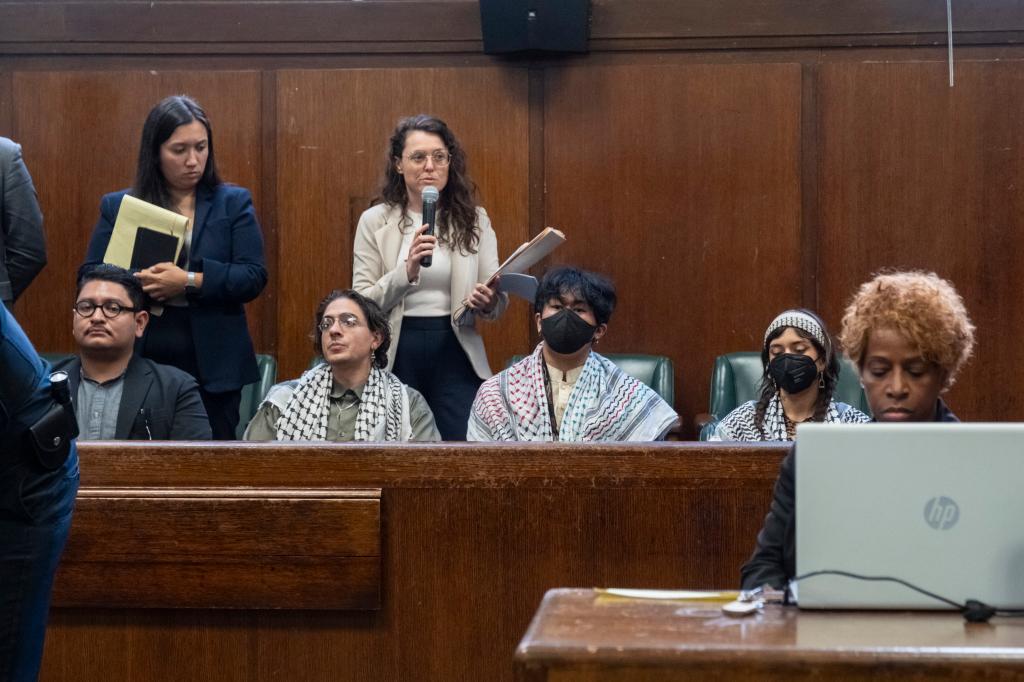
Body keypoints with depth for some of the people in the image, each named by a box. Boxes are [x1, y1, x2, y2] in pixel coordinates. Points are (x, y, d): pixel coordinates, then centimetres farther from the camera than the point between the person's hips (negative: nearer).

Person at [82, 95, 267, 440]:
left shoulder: (234, 202, 6)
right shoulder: (117, 206, 8)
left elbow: (254, 277, -3)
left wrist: (190, 282, -18)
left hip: (213, 366, 0)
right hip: (138, 363, 0)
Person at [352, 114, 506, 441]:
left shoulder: (473, 219, 7)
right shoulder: (374, 221, 4)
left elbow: (498, 300, 6)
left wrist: (488, 303, -18)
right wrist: (407, 271, -20)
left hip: (455, 352, 1)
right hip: (396, 352, 0)